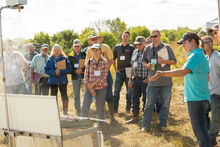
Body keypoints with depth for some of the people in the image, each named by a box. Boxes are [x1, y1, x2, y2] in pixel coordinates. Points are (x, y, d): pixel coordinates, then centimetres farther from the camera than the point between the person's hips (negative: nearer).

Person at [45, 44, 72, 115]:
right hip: (53, 81, 2)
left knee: (64, 96, 2)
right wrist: (54, 72, -15)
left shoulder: (64, 59, 1)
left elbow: (69, 69, -5)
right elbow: (46, 70, 0)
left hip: (62, 80, -1)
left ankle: (65, 112, 11)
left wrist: (60, 71, -17)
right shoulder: (50, 59, 6)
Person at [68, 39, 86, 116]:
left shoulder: (84, 54, 2)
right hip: (75, 77, 2)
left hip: (84, 76, -2)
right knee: (76, 95, 5)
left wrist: (82, 70, -16)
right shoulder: (70, 56, 8)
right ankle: (78, 110, 14)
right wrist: (75, 71, -9)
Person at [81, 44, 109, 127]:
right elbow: (86, 75, 3)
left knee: (100, 107, 6)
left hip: (101, 88, -2)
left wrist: (93, 84, -12)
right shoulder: (89, 62, 6)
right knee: (84, 107, -8)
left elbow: (104, 76, -6)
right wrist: (90, 88, -8)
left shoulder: (104, 62, 0)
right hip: (90, 87, 2)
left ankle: (100, 124, 22)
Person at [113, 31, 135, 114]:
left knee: (129, 91, 2)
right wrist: (115, 69, 7)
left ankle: (128, 109, 12)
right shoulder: (117, 47, 10)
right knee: (116, 91, 0)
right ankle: (115, 108, 8)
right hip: (119, 72, 2)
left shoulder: (131, 48, 3)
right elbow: (113, 59, 18)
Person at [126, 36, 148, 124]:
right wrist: (130, 79, 15)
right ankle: (135, 117, 19)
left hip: (145, 80, -7)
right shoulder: (135, 52, 15)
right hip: (136, 80, 7)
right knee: (134, 98, 9)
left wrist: (148, 78, -16)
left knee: (146, 99, 1)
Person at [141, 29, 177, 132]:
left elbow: (174, 61, 3)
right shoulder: (148, 48, 9)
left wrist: (164, 61, -15)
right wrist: (147, 65, -5)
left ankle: (162, 124, 16)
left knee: (165, 104, 5)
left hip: (166, 82, -1)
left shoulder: (167, 47, 2)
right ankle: (145, 125, 7)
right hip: (152, 81, 1)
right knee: (149, 104, 1)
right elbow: (143, 61, 18)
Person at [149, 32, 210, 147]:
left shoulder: (196, 55, -14)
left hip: (196, 99, -10)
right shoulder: (201, 55, 17)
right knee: (200, 130, 17)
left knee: (200, 130, -7)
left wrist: (162, 73, -26)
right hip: (202, 98, 10)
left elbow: (183, 72, -27)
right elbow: (207, 78, 24)